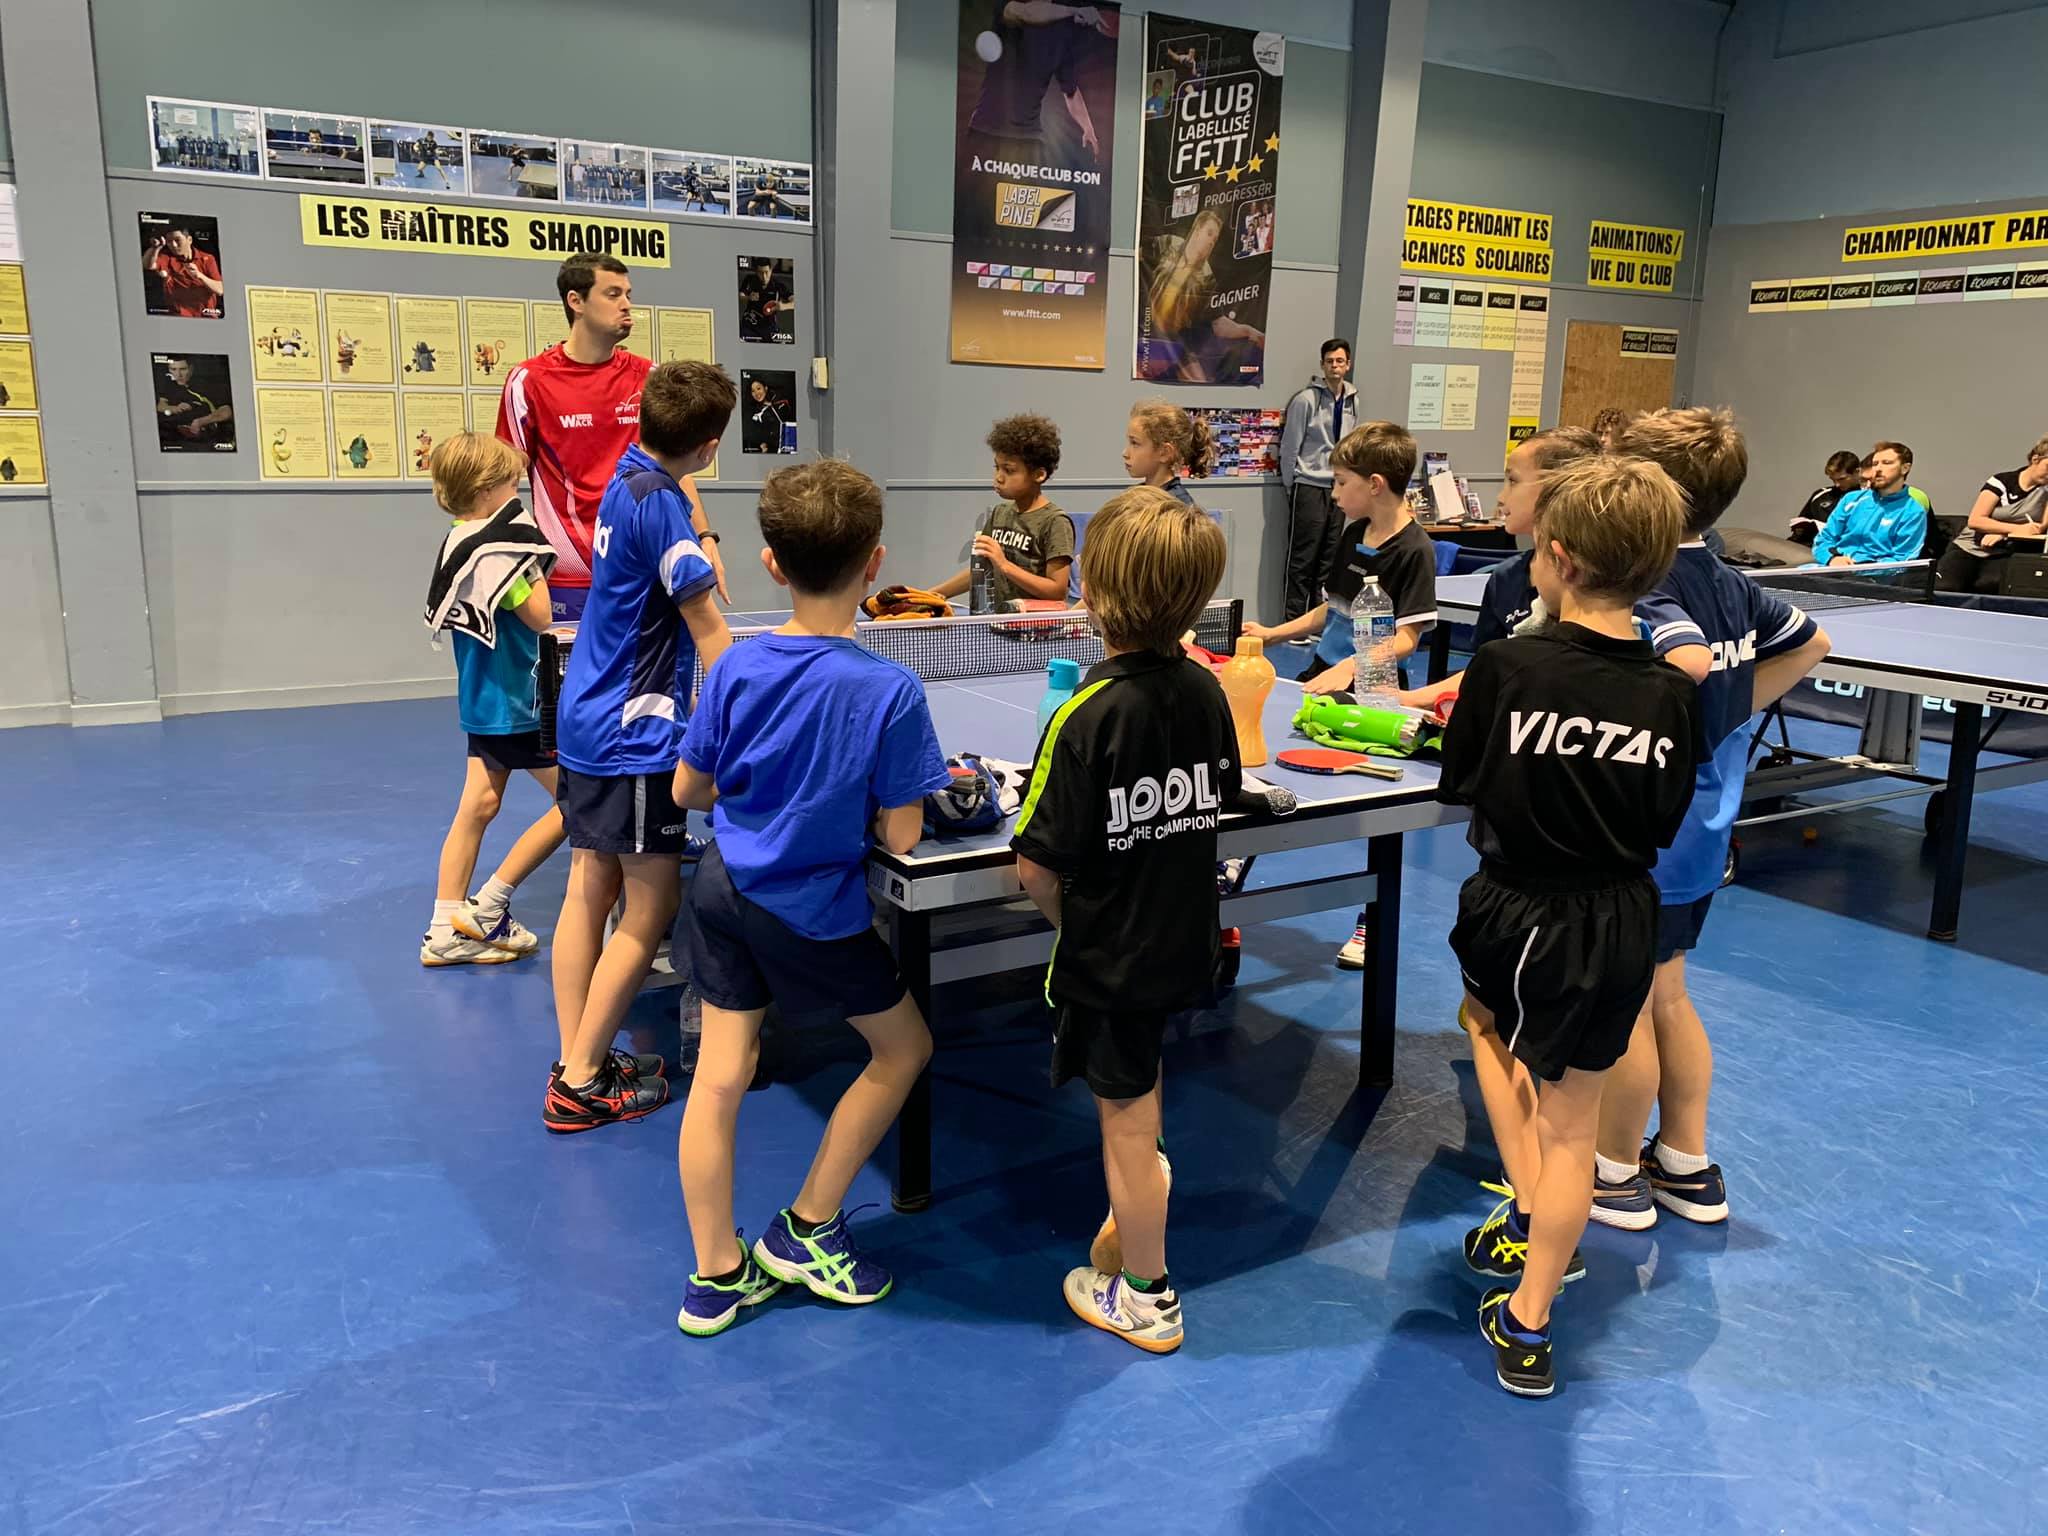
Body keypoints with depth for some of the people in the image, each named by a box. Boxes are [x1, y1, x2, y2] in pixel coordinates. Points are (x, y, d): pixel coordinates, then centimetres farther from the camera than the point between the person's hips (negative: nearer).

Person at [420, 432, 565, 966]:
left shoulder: (455, 546, 9)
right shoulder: (491, 549, -21)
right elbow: (539, 616, -20)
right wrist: (533, 556, -12)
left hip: (485, 697, 10)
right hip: (516, 701, -10)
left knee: (477, 804, 13)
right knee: (574, 802, 0)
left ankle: (446, 931, 17)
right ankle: (487, 907, 4)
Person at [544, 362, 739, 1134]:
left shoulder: (629, 483, 8)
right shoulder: (659, 502, -18)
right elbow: (706, 631, -18)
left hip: (587, 719, 9)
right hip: (633, 733, -9)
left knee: (589, 891, 12)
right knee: (650, 909, 0)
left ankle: (575, 1064, 20)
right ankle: (582, 1085, 7)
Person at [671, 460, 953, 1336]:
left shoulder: (737, 669, -7)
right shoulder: (891, 691, -20)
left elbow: (688, 790, 2)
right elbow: (900, 839, -16)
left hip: (726, 891, 5)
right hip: (815, 913, -5)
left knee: (720, 1075, 11)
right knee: (903, 1048, 18)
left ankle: (716, 1274, 23)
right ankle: (806, 1231, 24)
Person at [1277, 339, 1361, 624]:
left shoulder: (1352, 400, 9)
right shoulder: (1306, 399, -9)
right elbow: (1289, 446, -6)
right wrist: (1290, 486, -3)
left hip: (1338, 488, 6)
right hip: (1309, 487, -6)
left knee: (1329, 558, 9)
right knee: (1301, 557, -3)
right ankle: (1293, 620, 2)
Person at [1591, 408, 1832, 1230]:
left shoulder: (1647, 598, -23)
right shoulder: (1730, 587, 4)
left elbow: (1688, 664, -42)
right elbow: (1809, 643, 18)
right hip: (1701, 832, 9)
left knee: (1623, 1007, 7)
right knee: (1666, 995, 20)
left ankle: (1616, 1175, 23)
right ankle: (1687, 1168, 32)